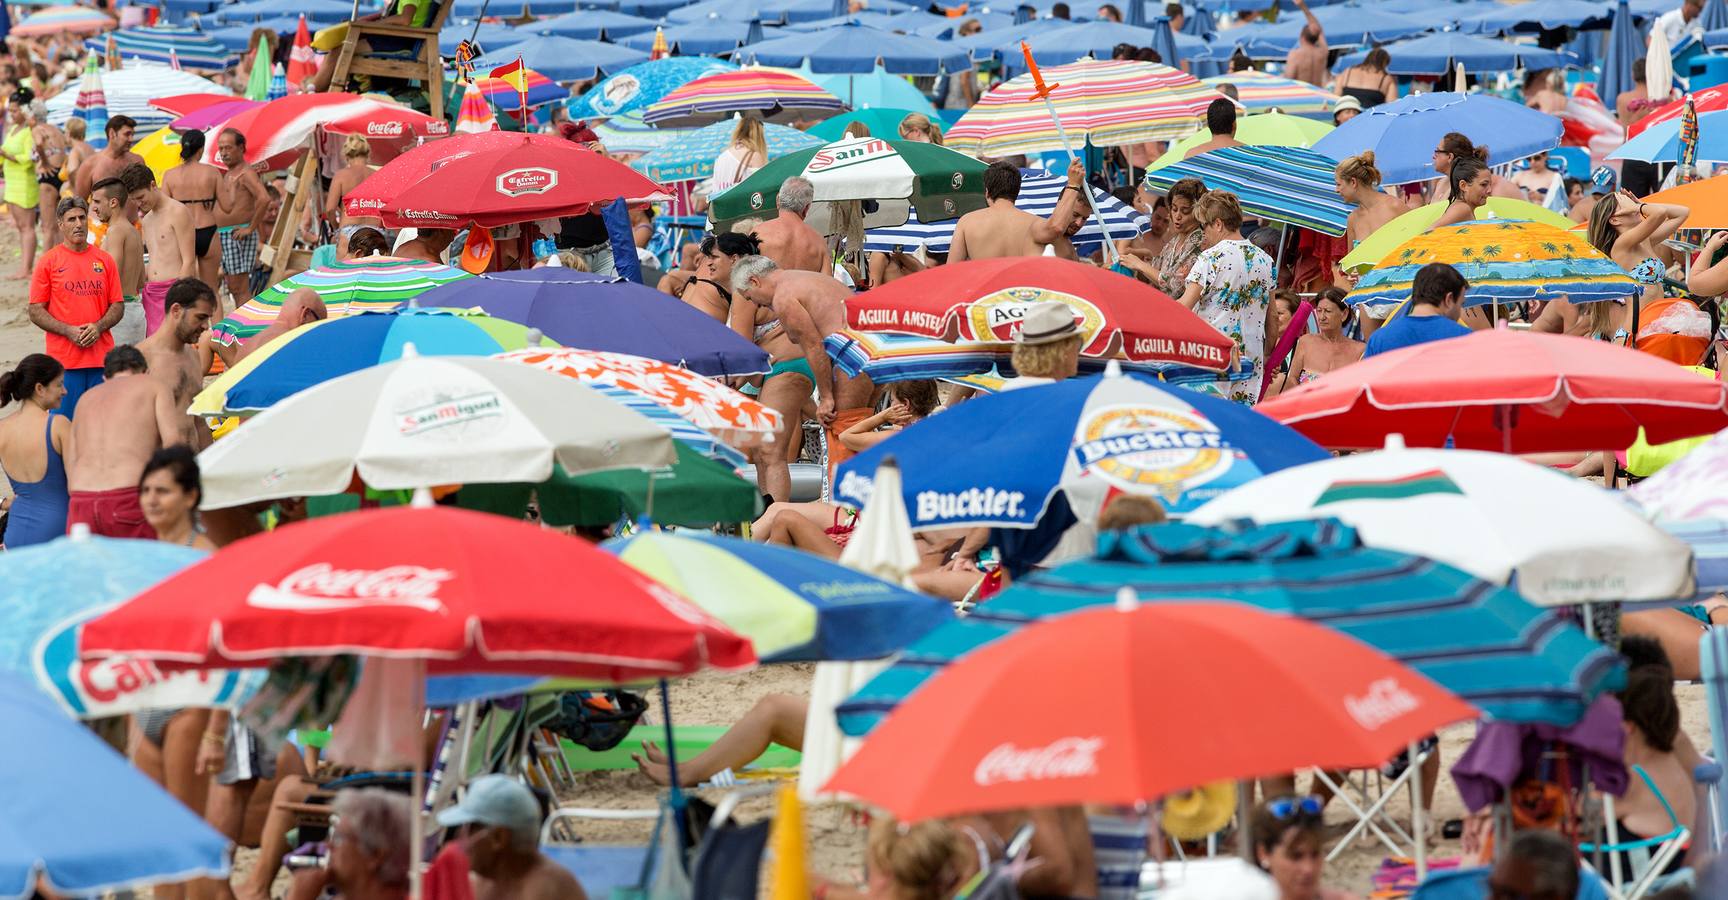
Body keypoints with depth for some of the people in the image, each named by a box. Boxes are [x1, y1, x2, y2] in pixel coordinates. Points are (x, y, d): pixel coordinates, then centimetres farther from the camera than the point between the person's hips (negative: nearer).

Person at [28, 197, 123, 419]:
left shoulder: (104, 260, 10)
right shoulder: (49, 261, 1)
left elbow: (117, 306, 12)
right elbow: (36, 312, 0)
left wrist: (98, 326, -8)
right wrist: (68, 331, -14)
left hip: (102, 358, 3)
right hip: (64, 358, -3)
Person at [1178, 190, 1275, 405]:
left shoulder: (1210, 259, -10)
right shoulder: (1265, 260, 9)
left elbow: (1185, 305, -14)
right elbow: (1272, 316, 15)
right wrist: (1267, 356, 23)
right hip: (1251, 358, 6)